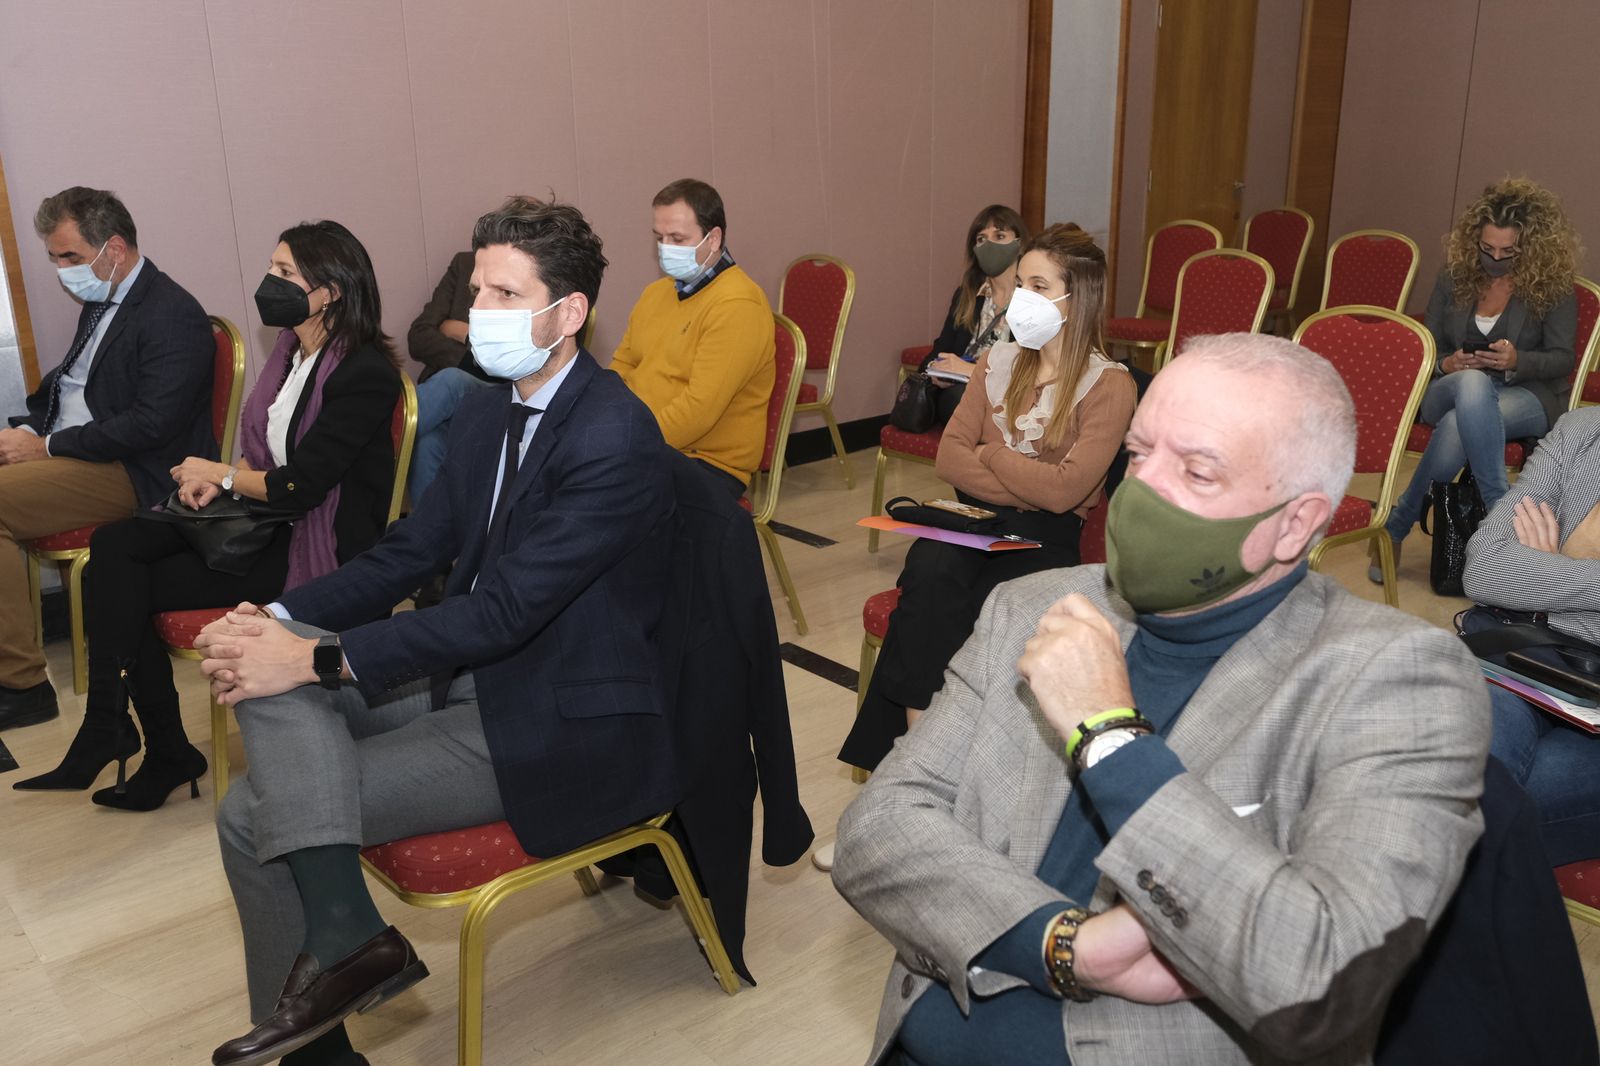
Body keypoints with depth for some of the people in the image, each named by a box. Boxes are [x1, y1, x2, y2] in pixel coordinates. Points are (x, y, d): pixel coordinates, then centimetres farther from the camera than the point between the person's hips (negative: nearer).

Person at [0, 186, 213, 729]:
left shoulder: (174, 317, -15)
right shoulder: (101, 303, 15)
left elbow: (150, 425, -22)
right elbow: (64, 381, 24)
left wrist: (48, 447, -17)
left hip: (134, 474, -10)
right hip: (69, 452, 10)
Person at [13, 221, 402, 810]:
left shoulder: (364, 374, -19)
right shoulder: (293, 349, 9)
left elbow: (299, 486, -21)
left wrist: (217, 472, -6)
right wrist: (221, 480, -3)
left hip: (315, 548, -8)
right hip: (269, 519, 8)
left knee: (125, 587, -10)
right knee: (112, 546, -8)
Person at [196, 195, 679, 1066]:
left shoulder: (614, 440, -21)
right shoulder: (488, 412, 7)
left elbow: (504, 608, -24)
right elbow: (411, 549, 8)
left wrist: (321, 658, -22)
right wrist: (281, 619, -7)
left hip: (563, 725, -9)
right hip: (474, 666, 9)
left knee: (255, 816, -12)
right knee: (266, 665, -12)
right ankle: (339, 932, -13)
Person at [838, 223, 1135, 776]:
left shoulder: (1109, 385, -4)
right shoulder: (1000, 361, 12)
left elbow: (1063, 492, -15)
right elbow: (949, 458, 4)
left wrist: (990, 453, -3)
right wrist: (1027, 483, -10)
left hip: (1045, 537, -4)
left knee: (928, 608, -30)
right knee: (930, 572, -32)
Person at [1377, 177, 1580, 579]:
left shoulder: (1553, 287, 1)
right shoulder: (1454, 278, 8)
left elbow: (1562, 358, -2)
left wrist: (1516, 360, -23)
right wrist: (1447, 364, -14)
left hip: (1529, 398, -2)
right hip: (1447, 390, 2)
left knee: (1458, 423, -40)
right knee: (1473, 383, -40)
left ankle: (1397, 526, -30)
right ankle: (1500, 513, -36)